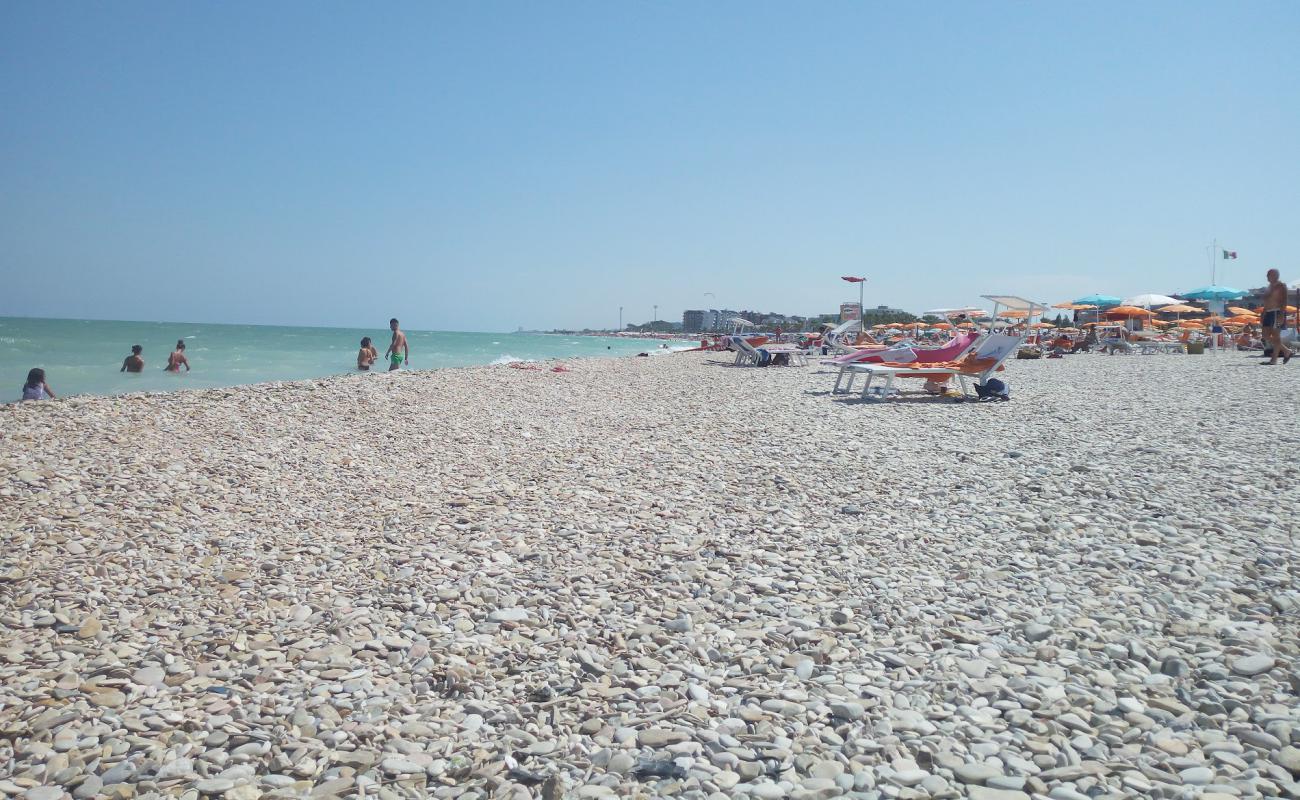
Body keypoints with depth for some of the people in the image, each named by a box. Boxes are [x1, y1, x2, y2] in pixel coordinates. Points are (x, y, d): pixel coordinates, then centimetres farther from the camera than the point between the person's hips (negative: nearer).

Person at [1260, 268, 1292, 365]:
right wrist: (1262, 315, 20)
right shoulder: (1269, 287, 22)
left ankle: (1274, 360, -9)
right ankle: (1286, 352, 16)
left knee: (1276, 336, -9)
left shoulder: (1281, 285, -4)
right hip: (1268, 313, 9)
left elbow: (1284, 301, -14)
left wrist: (1282, 314, -23)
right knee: (1266, 336, 5)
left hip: (1277, 312, -9)